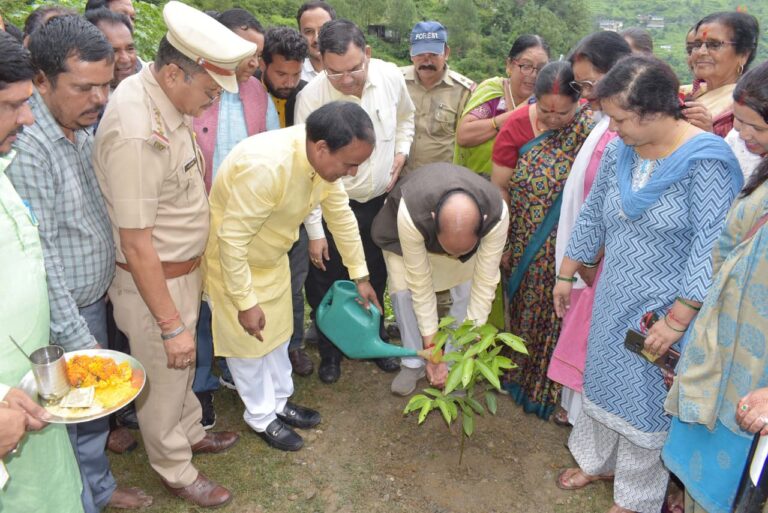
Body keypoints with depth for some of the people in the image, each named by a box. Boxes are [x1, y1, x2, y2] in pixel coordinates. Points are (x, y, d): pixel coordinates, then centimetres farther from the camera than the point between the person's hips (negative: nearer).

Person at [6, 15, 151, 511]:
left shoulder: (84, 127, 2)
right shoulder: (25, 148, -25)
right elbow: (38, 262, -23)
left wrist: (109, 281, 12)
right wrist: (80, 341, -18)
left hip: (94, 302, 8)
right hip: (58, 320, -8)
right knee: (64, 423, 11)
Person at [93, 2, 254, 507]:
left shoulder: (165, 96, -4)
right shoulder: (136, 133, -31)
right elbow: (137, 246, -26)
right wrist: (172, 325, -20)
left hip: (185, 267, 8)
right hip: (154, 281, -8)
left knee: (183, 366, 27)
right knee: (163, 376, 15)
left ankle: (190, 432, 52)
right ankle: (176, 470, 39)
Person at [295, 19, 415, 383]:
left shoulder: (391, 77, -11)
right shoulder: (311, 97, -21)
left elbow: (405, 117, 13)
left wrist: (401, 150, -5)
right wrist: (314, 231, -13)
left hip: (380, 201, 3)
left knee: (376, 279, 19)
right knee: (327, 287, 8)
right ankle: (330, 351, 35)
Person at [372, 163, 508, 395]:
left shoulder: (497, 214, -40)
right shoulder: (409, 214, -45)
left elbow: (485, 283, -30)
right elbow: (421, 282, -33)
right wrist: (431, 343, -26)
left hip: (469, 232, 1)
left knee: (467, 292, -14)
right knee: (404, 289, -15)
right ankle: (414, 363, 5)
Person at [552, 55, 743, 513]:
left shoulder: (706, 161, -21)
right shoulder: (620, 152, -1)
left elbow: (710, 250, -22)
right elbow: (592, 215, 9)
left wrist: (676, 322, -22)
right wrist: (566, 274, 14)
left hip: (663, 308, -6)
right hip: (613, 300, 6)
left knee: (646, 397, 10)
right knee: (603, 379, 20)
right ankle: (598, 460, 45)